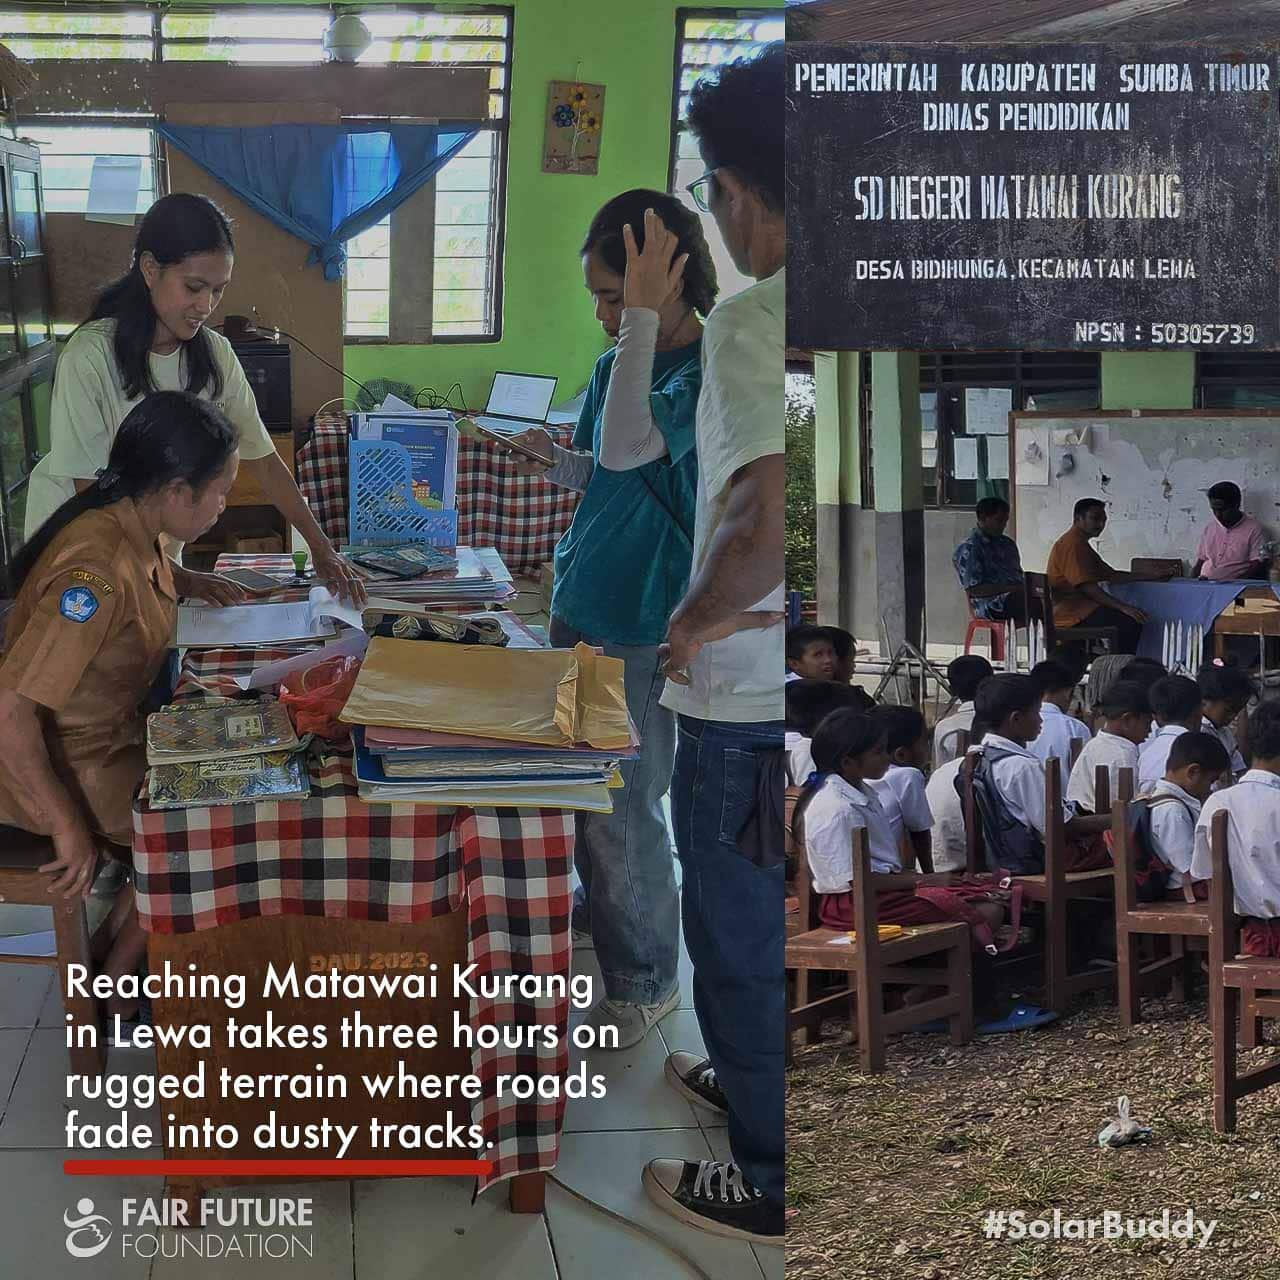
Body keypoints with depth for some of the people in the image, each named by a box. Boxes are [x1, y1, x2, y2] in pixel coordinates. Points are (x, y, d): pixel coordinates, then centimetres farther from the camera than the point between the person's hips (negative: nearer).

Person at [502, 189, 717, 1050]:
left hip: (648, 625, -8)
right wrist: (554, 461, -4)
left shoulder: (711, 374, -20)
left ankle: (647, 979, 18)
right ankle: (603, 907, 44)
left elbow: (627, 448, -37)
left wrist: (644, 313, -38)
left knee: (622, 809, 1)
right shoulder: (618, 364, 5)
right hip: (584, 602, 8)